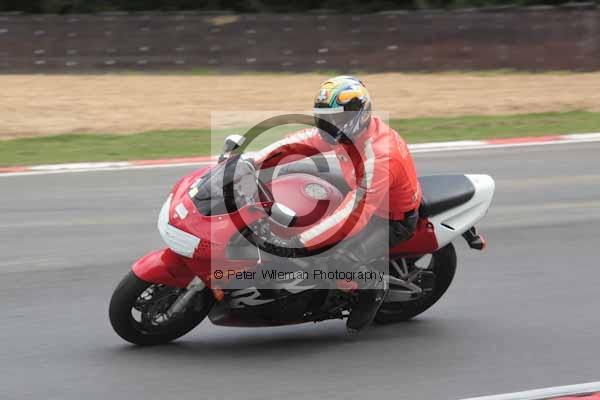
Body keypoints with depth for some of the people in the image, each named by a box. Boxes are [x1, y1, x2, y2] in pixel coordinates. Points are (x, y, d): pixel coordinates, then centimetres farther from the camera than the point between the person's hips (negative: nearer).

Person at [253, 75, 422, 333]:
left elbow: (354, 215, -43)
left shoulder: (379, 156, -38)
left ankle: (374, 288, 1)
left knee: (343, 256, -28)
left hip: (393, 218, -9)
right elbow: (299, 143, -7)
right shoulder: (347, 128, -12)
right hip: (365, 197, 9)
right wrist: (252, 162, -19)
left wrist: (300, 242, -47)